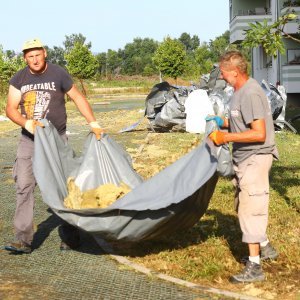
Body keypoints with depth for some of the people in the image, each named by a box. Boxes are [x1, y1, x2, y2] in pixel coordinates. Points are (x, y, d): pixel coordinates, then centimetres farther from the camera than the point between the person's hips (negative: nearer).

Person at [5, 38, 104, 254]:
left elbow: (78, 98, 1)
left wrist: (93, 123, -6)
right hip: (29, 140, 3)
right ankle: (23, 240, -3)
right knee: (24, 186, -6)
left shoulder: (59, 74, -6)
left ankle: (70, 238, 14)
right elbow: (11, 109, -3)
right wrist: (26, 123, -22)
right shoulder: (19, 80, 1)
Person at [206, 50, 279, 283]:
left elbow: (259, 134, -27)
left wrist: (226, 137, -24)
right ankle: (265, 248, 37)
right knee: (245, 207, 21)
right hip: (244, 159, 11)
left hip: (256, 158, -11)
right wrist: (223, 122, 7)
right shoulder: (240, 91, 9)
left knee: (250, 209, -6)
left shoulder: (250, 94, -23)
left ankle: (254, 267, 2)